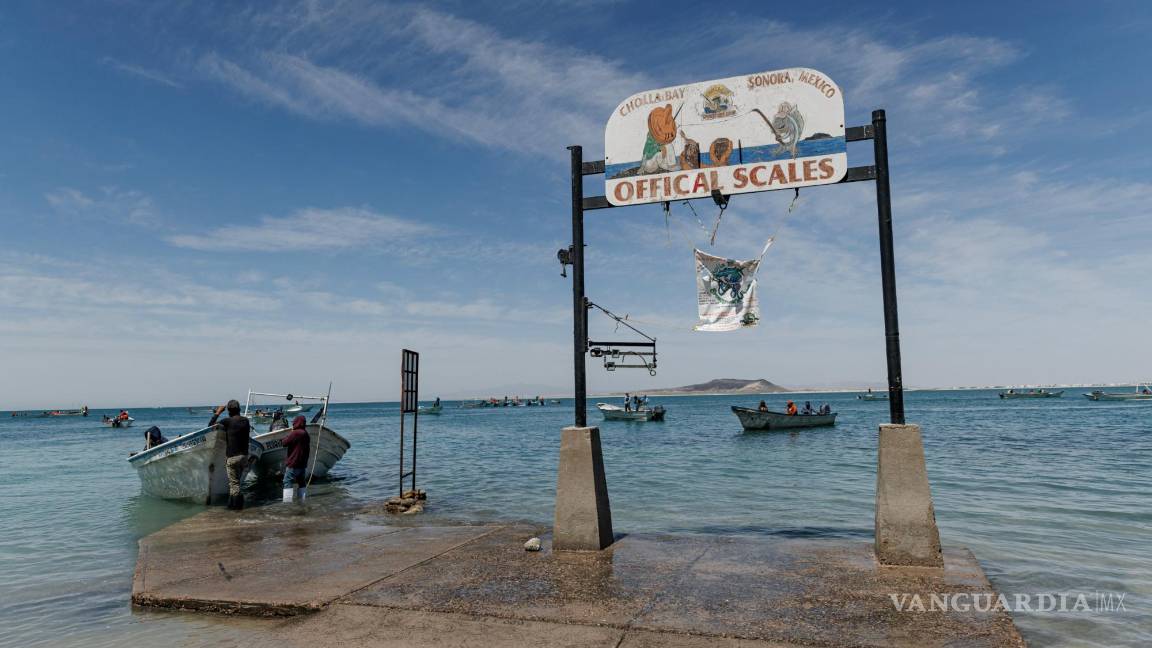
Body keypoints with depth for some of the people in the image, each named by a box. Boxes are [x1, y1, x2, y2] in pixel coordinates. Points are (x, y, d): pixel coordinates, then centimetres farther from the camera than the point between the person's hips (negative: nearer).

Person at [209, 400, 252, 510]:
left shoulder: (227, 421, -12)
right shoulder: (246, 421, 6)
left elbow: (210, 425, -1)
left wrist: (217, 412, 6)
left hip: (233, 456, -6)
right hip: (244, 455, 6)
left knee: (234, 482, 2)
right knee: (236, 481, 17)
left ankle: (236, 505, 4)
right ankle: (232, 503, 22)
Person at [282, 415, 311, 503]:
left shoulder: (295, 433, -16)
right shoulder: (306, 434, 10)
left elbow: (284, 442, -11)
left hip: (293, 464, -8)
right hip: (303, 464, 8)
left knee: (288, 483, -5)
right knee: (302, 483, 15)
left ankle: (287, 501, -11)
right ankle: (304, 501, 16)